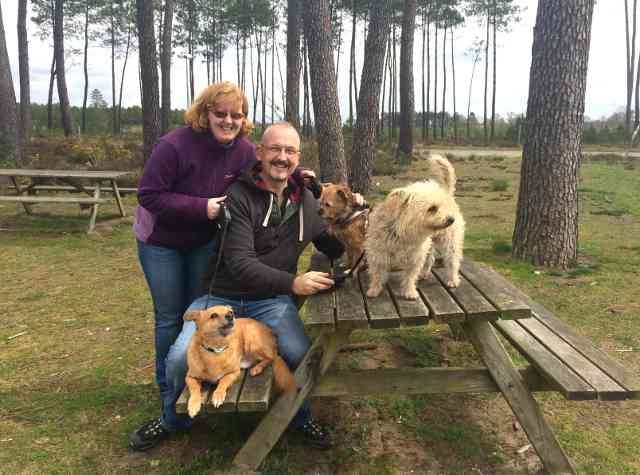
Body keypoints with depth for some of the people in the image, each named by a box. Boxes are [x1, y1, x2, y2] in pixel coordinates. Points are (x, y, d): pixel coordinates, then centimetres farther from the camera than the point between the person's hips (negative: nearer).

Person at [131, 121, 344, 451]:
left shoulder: (306, 201, 6)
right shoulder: (238, 195, -12)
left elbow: (333, 248, 16)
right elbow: (240, 263, -21)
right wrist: (292, 282, -35)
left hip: (271, 301, 2)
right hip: (223, 297, -2)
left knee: (302, 354, -24)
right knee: (180, 357, -19)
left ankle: (300, 418, 11)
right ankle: (172, 418, 18)